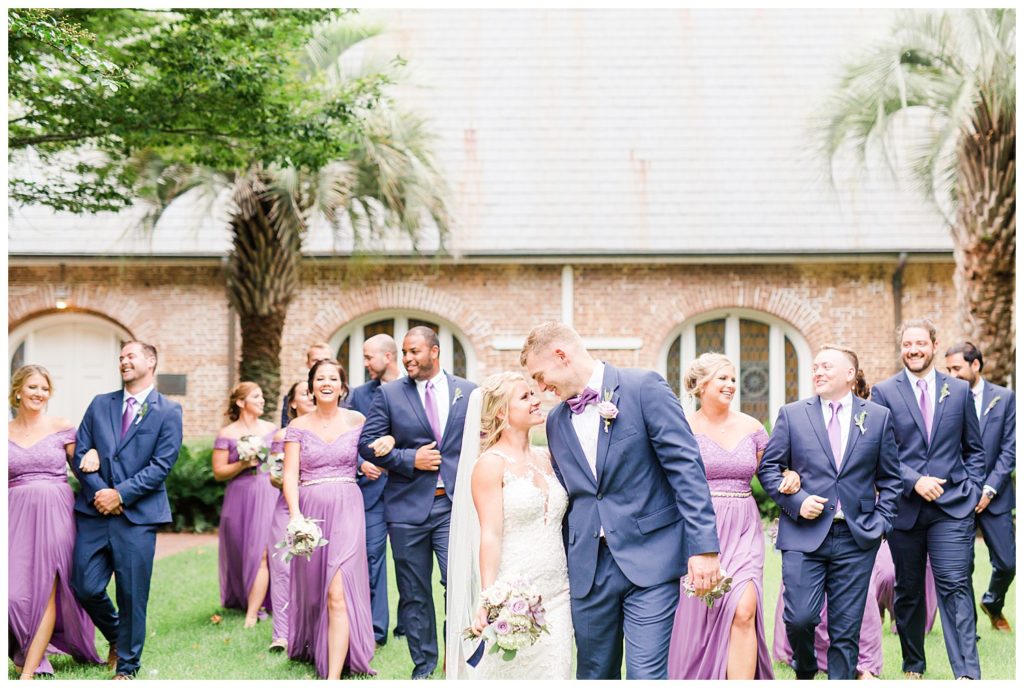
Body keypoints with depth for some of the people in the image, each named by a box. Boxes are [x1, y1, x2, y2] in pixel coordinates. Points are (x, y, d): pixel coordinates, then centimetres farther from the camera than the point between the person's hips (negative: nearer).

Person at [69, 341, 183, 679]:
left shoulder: (168, 411, 1)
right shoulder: (100, 404, 12)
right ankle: (116, 636, 29)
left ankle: (127, 666, 15)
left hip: (137, 515, -3)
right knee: (86, 588, 1)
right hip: (94, 511, 3)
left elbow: (162, 464, -6)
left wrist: (120, 494, -13)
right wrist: (99, 492, -8)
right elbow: (80, 453, 7)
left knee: (132, 595, 1)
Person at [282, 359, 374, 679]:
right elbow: (290, 475, -3)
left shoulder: (357, 421, 4)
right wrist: (295, 513, -18)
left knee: (338, 593, -12)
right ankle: (313, 648, 39)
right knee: (312, 588, 13)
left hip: (346, 509, -2)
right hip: (310, 510, 2)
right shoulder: (298, 427, 4)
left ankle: (334, 676, -15)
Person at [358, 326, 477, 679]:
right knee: (414, 594, 8)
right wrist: (410, 460, -10)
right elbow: (368, 444, 0)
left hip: (455, 504, -1)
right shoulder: (389, 394, 4)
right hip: (408, 505, 1)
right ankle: (423, 667, 21)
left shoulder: (469, 392, 6)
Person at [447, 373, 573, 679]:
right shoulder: (491, 464, -6)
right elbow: (490, 535, -12)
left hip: (557, 596, 6)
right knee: (513, 673, 0)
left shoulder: (546, 459, 12)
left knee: (555, 671, 4)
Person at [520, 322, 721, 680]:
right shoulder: (556, 421, 14)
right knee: (594, 674, 10)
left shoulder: (644, 388, -5)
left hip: (649, 558, -6)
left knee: (646, 675, -11)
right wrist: (564, 568, 19)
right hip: (589, 567, 6)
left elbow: (686, 466, -10)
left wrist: (703, 546, -16)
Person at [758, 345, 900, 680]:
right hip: (805, 534, -1)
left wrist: (882, 521, 3)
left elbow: (889, 477, 13)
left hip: (856, 538, 1)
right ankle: (805, 671, 21)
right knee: (799, 617, -9)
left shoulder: (879, 417, 8)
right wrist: (796, 502, -8)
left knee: (846, 629, 2)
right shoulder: (791, 414, 6)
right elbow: (769, 467, 6)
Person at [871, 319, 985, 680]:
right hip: (904, 506, 0)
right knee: (908, 591, 10)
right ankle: (913, 666, 24)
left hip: (952, 506, 0)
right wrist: (914, 481, -13)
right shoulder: (884, 392, 2)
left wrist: (972, 489, 1)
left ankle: (968, 674, -14)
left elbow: (974, 449, 13)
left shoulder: (960, 390, 7)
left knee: (955, 586, -10)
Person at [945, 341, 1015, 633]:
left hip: (993, 496, 1)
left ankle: (992, 604, 34)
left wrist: (989, 489, -9)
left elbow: (1010, 449, -1)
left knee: (1007, 563, 4)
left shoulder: (1004, 398, 2)